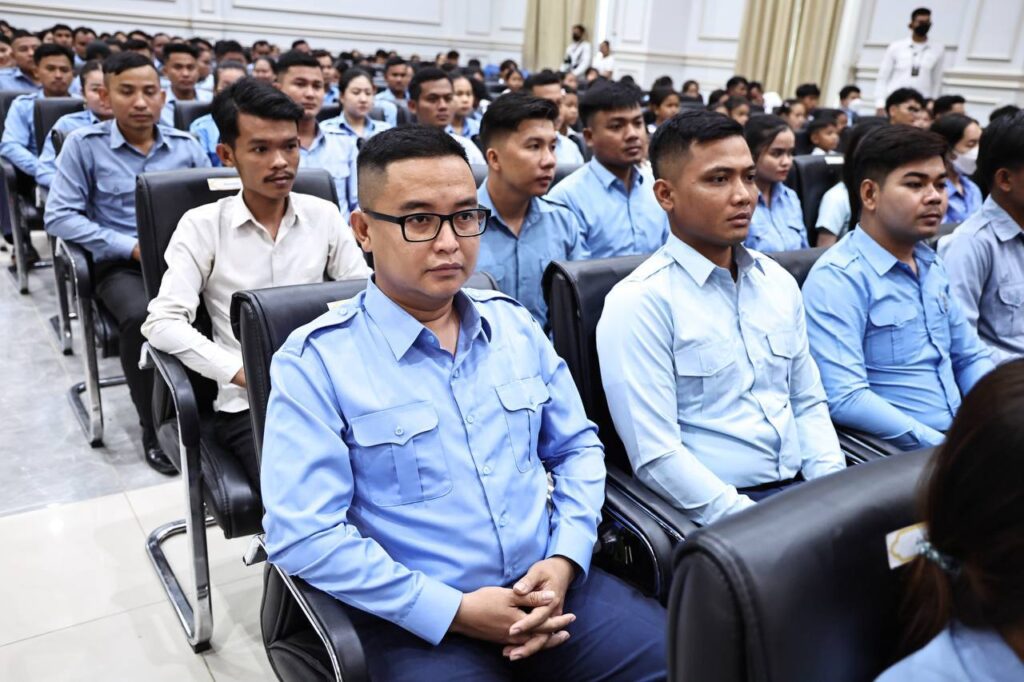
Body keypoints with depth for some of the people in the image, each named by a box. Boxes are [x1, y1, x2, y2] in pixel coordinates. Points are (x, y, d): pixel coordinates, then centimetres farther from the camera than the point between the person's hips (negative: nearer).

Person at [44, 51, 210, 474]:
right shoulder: (84, 144, 2)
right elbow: (59, 216, -4)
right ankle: (155, 427, -12)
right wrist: (132, 247, -15)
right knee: (142, 318, -35)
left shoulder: (186, 146, 10)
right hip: (120, 264, -2)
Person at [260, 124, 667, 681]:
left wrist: (564, 559, -4)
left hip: (548, 586, 4)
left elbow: (577, 448, 12)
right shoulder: (315, 360, -9)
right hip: (417, 618, -3)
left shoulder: (515, 325, 6)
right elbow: (303, 534, -13)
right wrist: (453, 610, -16)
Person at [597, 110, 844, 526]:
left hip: (801, 488, 7)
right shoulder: (640, 302, -11)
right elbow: (656, 456, -15)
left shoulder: (778, 282, 11)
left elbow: (808, 404, 16)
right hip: (714, 513, -7)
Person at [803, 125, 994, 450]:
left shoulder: (933, 265, 13)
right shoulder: (837, 278, -14)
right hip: (902, 456, -8)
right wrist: (940, 445, -22)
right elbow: (844, 399, -22)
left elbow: (971, 356, 21)